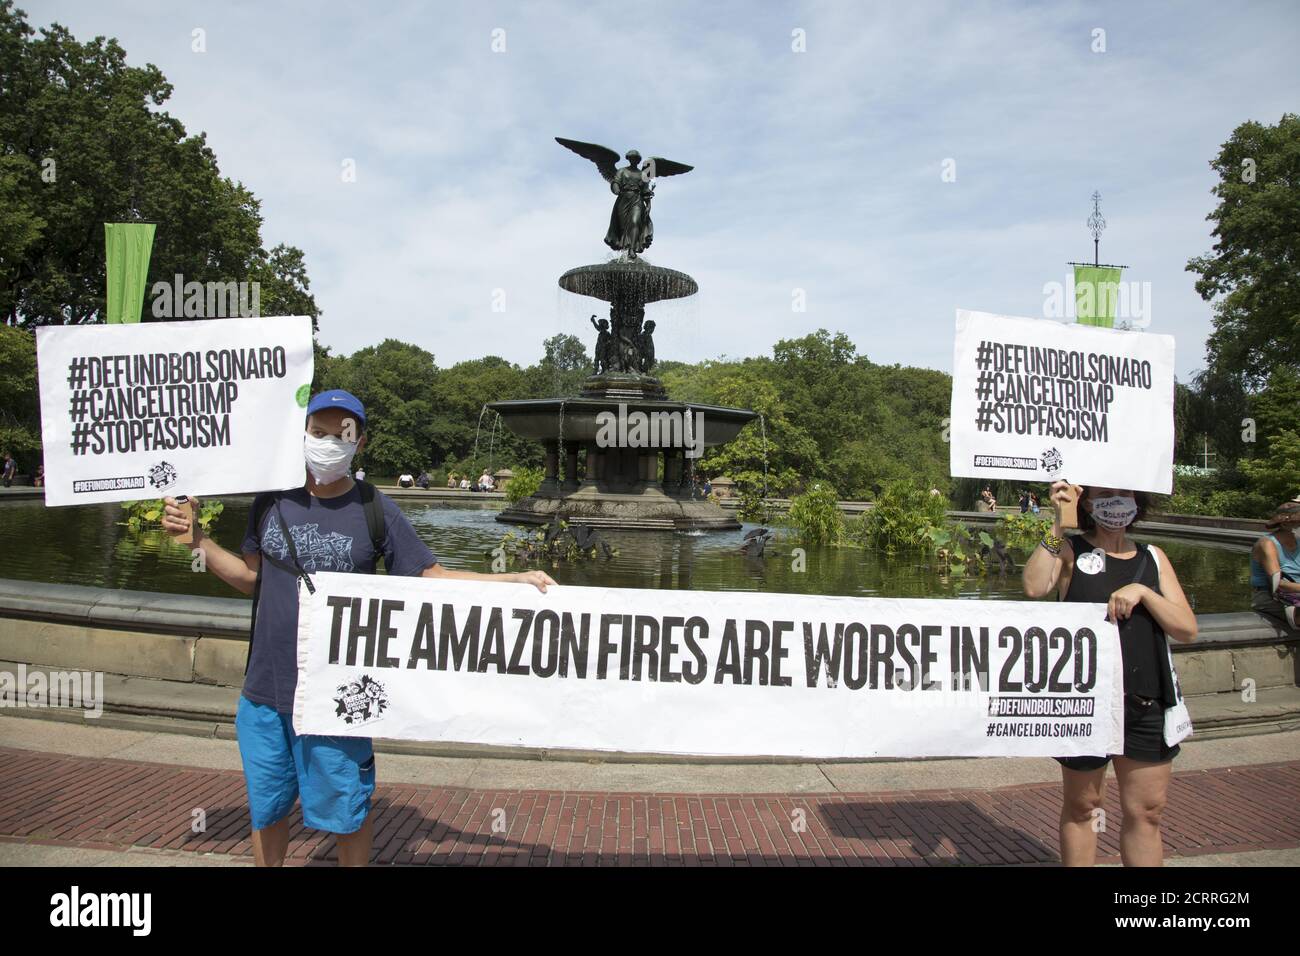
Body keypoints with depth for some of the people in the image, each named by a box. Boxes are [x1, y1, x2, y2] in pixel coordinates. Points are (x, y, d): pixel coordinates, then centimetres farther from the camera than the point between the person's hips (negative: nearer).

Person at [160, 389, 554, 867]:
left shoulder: (374, 511, -6)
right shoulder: (272, 501, 3)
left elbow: (433, 577, -7)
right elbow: (251, 578, 12)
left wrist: (515, 579, -16)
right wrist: (195, 536, 7)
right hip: (265, 689, 3)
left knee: (345, 812, 11)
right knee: (265, 808, 19)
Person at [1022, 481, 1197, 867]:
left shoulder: (1153, 558, 9)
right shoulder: (1070, 551, -1)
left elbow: (1187, 628, 2)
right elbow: (1034, 587, -23)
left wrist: (1142, 591, -13)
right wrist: (1056, 525, -21)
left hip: (1148, 705, 4)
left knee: (1147, 812, 11)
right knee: (1082, 808, 11)